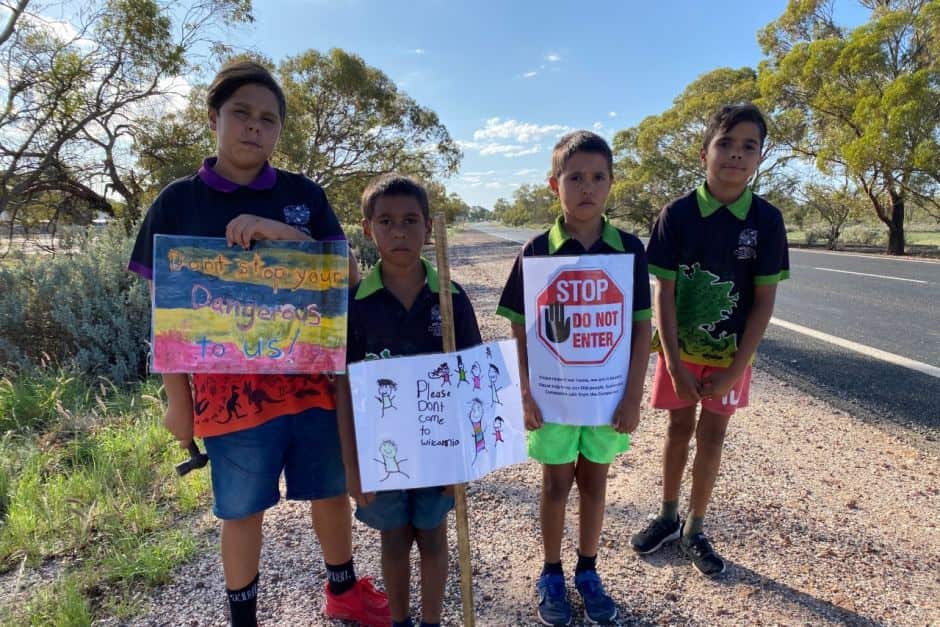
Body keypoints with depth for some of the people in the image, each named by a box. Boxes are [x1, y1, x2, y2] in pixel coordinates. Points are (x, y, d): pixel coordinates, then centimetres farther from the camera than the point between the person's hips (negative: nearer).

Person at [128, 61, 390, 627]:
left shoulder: (304, 194, 4)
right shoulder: (177, 202, 0)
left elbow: (349, 276, -3)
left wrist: (283, 233, -18)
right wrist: (177, 398, 2)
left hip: (313, 375, 2)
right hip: (231, 384, -1)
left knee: (332, 489, 16)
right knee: (243, 510, 12)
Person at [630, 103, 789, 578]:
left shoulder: (766, 220, -9)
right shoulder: (677, 214, -11)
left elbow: (764, 301, -7)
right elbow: (663, 293, -11)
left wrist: (733, 371, -11)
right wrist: (674, 363, -15)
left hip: (730, 352, 1)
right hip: (679, 348, 0)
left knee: (712, 437, 9)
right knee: (679, 430, 12)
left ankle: (694, 530, 27)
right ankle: (668, 517, 31)